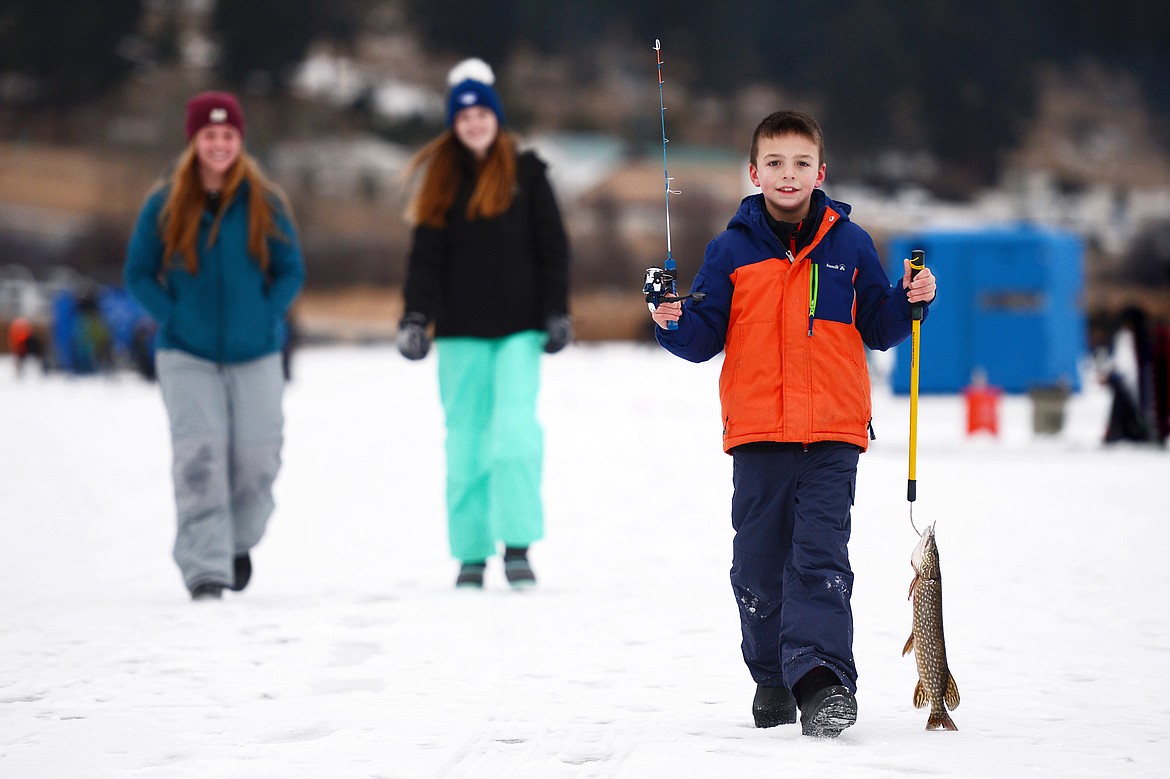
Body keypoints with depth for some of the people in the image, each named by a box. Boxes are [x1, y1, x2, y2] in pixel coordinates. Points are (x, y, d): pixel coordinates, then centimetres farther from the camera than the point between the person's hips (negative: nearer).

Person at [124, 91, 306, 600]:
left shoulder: (265, 204, 0)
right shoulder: (165, 205, -1)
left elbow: (291, 271, 6)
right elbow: (138, 273, 4)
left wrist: (265, 318, -7)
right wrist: (172, 319, -7)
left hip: (255, 355, 1)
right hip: (186, 356, -1)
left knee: (256, 459, 3)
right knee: (199, 459, -14)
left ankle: (239, 541, 32)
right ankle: (205, 568, -11)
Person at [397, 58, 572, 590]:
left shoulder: (526, 173, 4)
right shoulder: (442, 180, 8)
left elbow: (552, 247, 5)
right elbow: (426, 256, 4)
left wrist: (556, 313, -3)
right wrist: (415, 317, -9)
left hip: (518, 327, -2)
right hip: (461, 331, 2)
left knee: (516, 431, -14)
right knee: (465, 442, 3)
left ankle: (518, 545, -10)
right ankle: (471, 553, 9)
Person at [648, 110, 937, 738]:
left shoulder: (848, 245, 7)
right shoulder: (731, 250, 6)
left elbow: (877, 328, 15)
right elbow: (705, 339, 8)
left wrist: (911, 302, -3)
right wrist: (673, 323, -12)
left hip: (833, 433, -1)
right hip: (756, 433, 1)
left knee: (820, 558, -13)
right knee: (758, 563, 6)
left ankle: (821, 678, -20)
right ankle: (772, 679, 23)